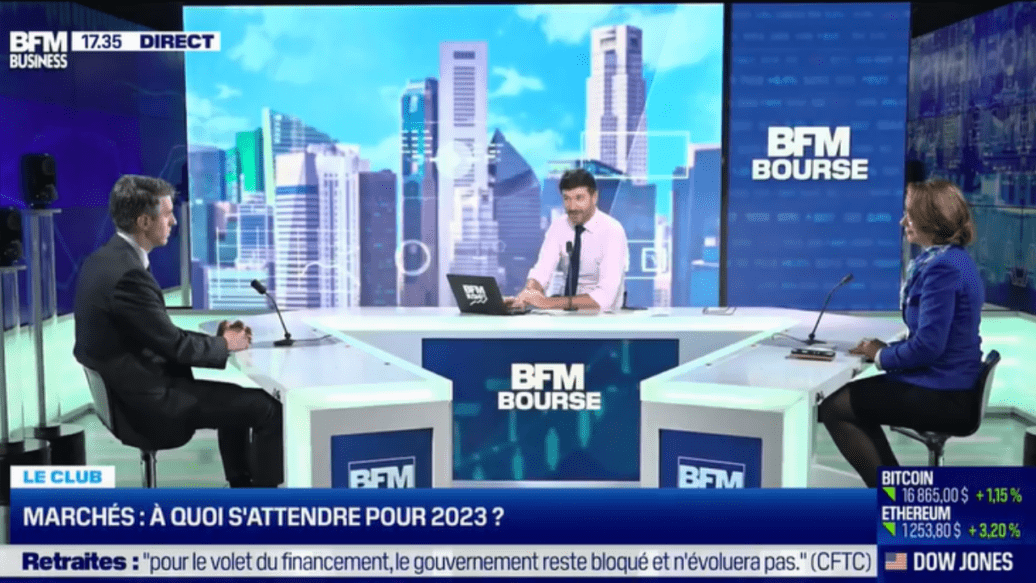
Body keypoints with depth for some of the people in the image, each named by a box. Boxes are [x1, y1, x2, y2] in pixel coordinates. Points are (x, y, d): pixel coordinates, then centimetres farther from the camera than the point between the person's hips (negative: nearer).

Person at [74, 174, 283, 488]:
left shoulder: (104, 260, 7)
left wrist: (216, 338, 4)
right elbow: (174, 346, -18)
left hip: (128, 392, 10)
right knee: (268, 407, -4)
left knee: (238, 399, 25)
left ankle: (242, 487, 32)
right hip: (149, 401, -10)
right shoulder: (128, 274, -24)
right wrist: (224, 344, -1)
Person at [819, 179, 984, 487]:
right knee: (849, 397, 18)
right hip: (946, 385, 10)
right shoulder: (953, 258, 11)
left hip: (942, 396, -10)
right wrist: (888, 349, 3)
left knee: (833, 407, -3)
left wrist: (881, 355, -8)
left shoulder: (942, 268, -22)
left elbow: (928, 345, -25)